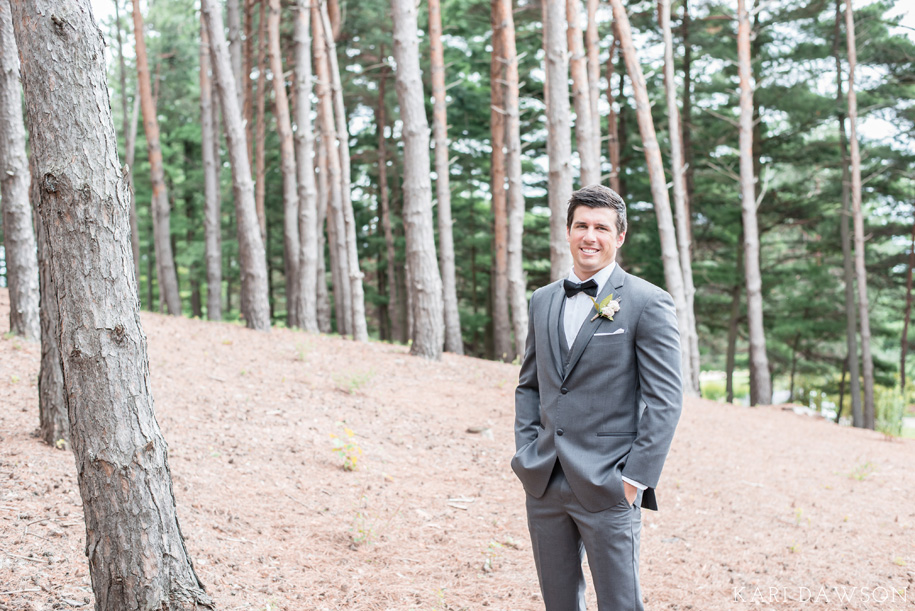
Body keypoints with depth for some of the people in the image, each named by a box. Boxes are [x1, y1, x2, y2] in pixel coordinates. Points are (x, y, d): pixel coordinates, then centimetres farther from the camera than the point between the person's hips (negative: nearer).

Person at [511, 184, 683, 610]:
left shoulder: (649, 304, -6)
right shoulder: (543, 300, 12)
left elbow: (664, 400, -9)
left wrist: (635, 479, -13)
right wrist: (527, 452, 7)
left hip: (607, 487, -5)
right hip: (544, 482, 6)